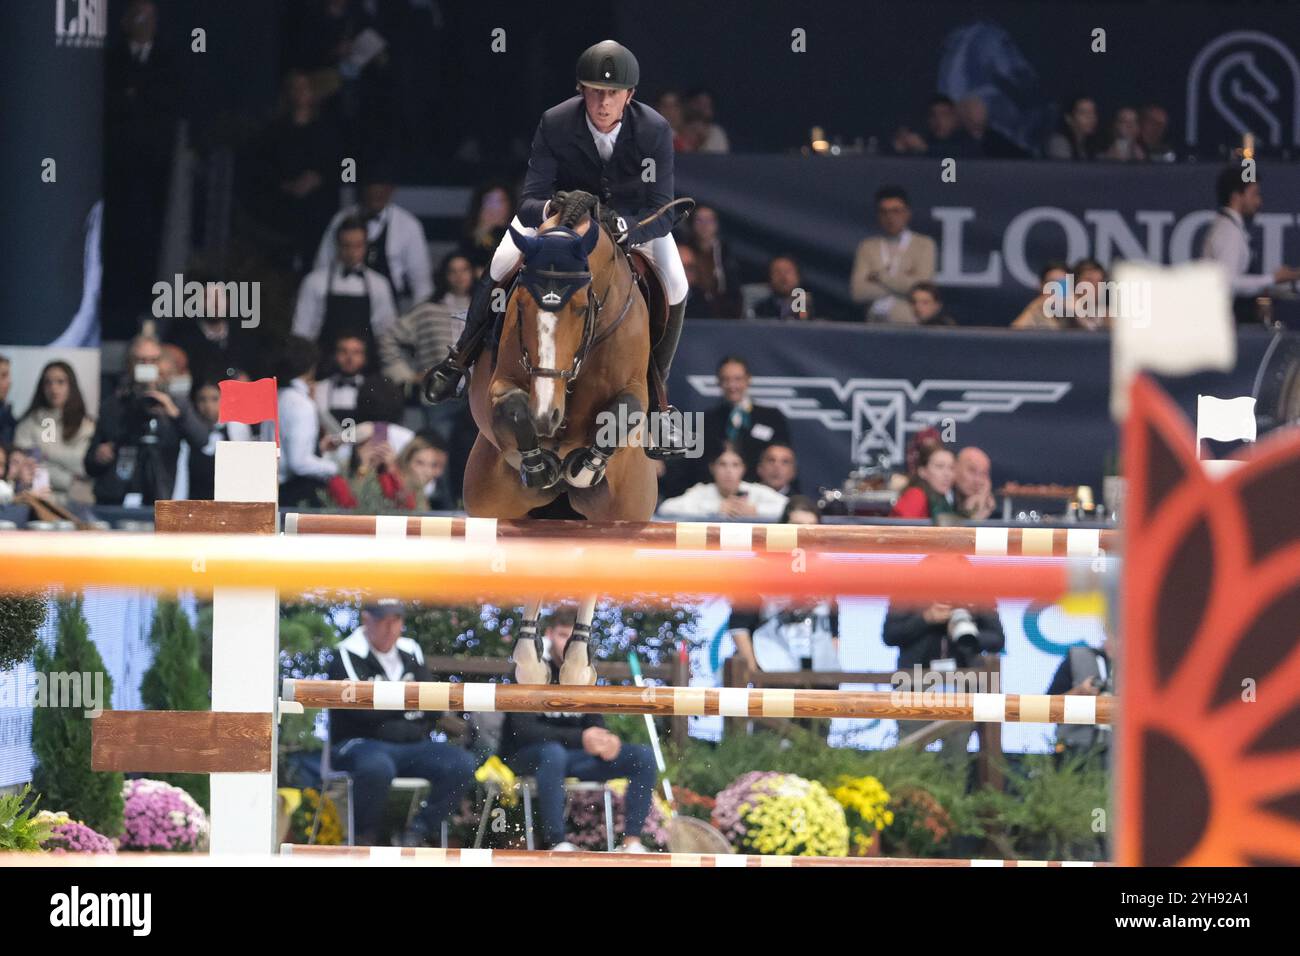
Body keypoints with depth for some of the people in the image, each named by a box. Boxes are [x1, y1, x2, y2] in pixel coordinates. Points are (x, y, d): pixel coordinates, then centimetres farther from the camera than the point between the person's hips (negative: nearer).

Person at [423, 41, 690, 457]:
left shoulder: (655, 131, -30)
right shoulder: (556, 123, -30)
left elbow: (661, 214, -31)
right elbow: (530, 203, -30)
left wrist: (623, 227, -53)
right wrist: (554, 207, -55)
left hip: (633, 216, 0)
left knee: (675, 288, -23)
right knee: (501, 266, -22)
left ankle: (656, 394, -5)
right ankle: (461, 357, 4)